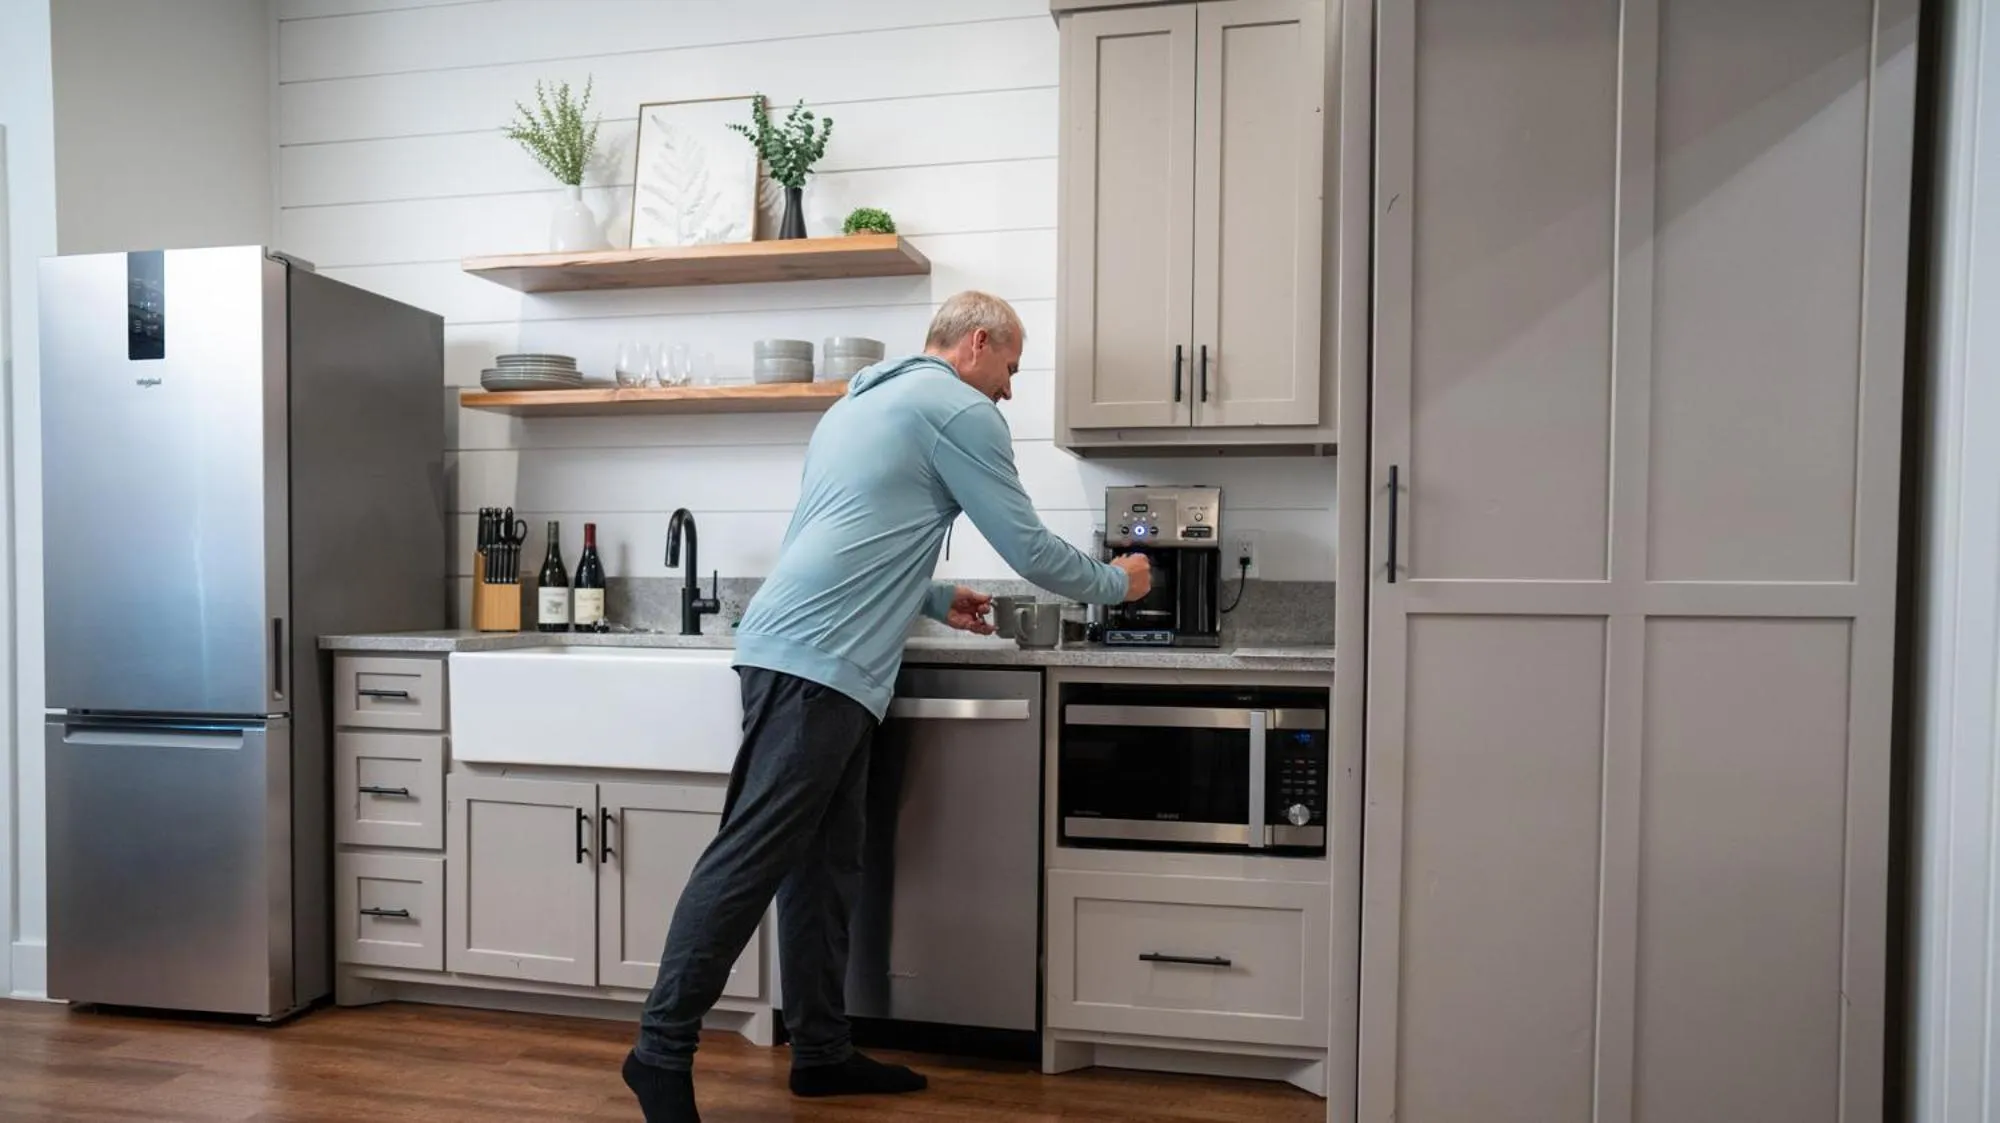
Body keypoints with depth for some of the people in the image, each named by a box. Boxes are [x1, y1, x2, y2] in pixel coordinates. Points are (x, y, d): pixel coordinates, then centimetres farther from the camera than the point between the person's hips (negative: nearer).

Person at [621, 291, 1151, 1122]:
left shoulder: (862, 401, 26)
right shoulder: (958, 407, -2)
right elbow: (1029, 549, -1)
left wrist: (935, 600, 31)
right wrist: (1115, 583, 16)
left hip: (805, 658, 10)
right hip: (816, 664, -10)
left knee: (826, 861, 12)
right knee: (752, 854, -5)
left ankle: (821, 1051, 20)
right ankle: (662, 1050, 4)